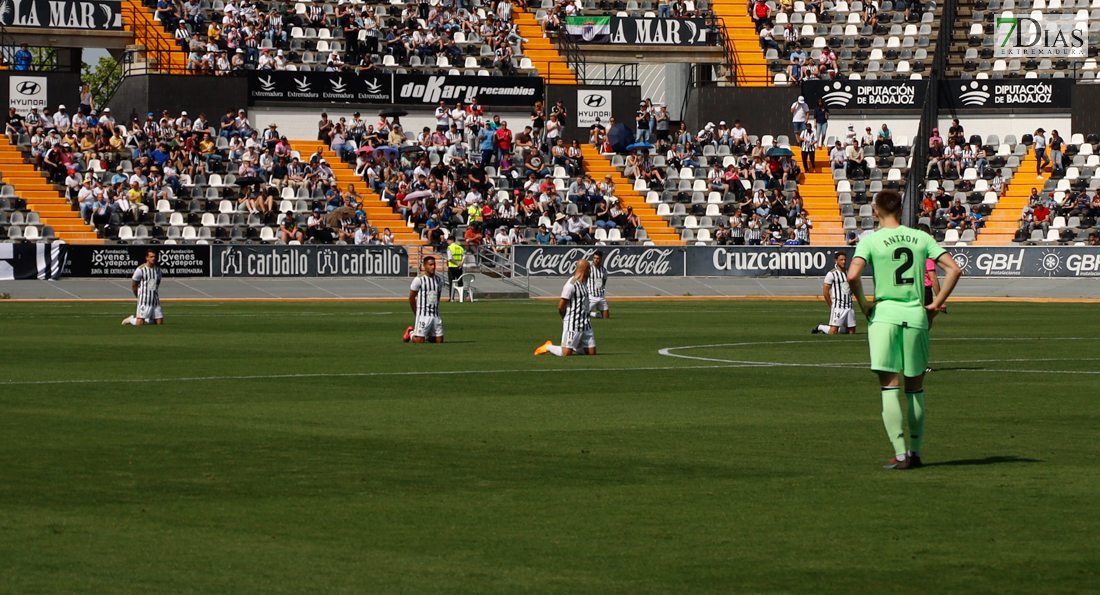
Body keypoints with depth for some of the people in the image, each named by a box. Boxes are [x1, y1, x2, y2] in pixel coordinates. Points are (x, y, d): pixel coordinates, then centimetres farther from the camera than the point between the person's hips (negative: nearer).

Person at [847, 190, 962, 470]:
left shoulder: (870, 241, -2)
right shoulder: (921, 238, 7)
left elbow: (852, 275, -16)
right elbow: (954, 270, 2)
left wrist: (863, 304, -1)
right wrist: (935, 304, 7)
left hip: (884, 315, -3)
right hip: (916, 316, 3)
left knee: (890, 388, -3)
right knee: (915, 388, 13)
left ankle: (900, 453, -10)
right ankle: (915, 451, 18)